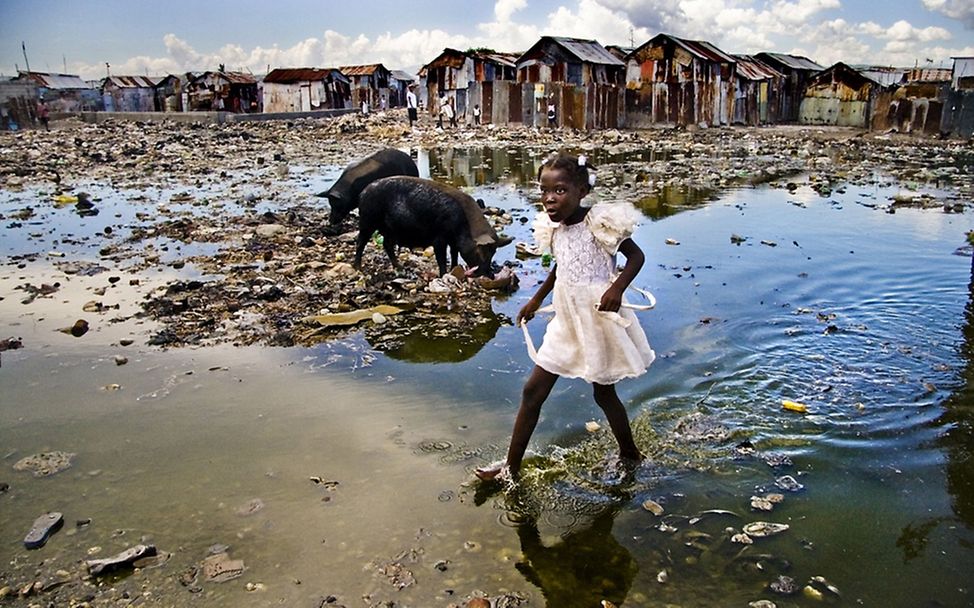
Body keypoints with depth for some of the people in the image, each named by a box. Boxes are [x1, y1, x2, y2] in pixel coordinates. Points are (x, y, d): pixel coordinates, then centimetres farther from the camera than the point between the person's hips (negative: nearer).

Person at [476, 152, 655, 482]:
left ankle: (630, 455, 36)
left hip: (598, 319, -7)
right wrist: (536, 300, 27)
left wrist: (617, 288, -29)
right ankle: (512, 467, 18)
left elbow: (636, 256, -14)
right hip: (566, 322, 7)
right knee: (533, 390, 7)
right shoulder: (554, 230, 2)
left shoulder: (599, 222, -18)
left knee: (604, 393, 11)